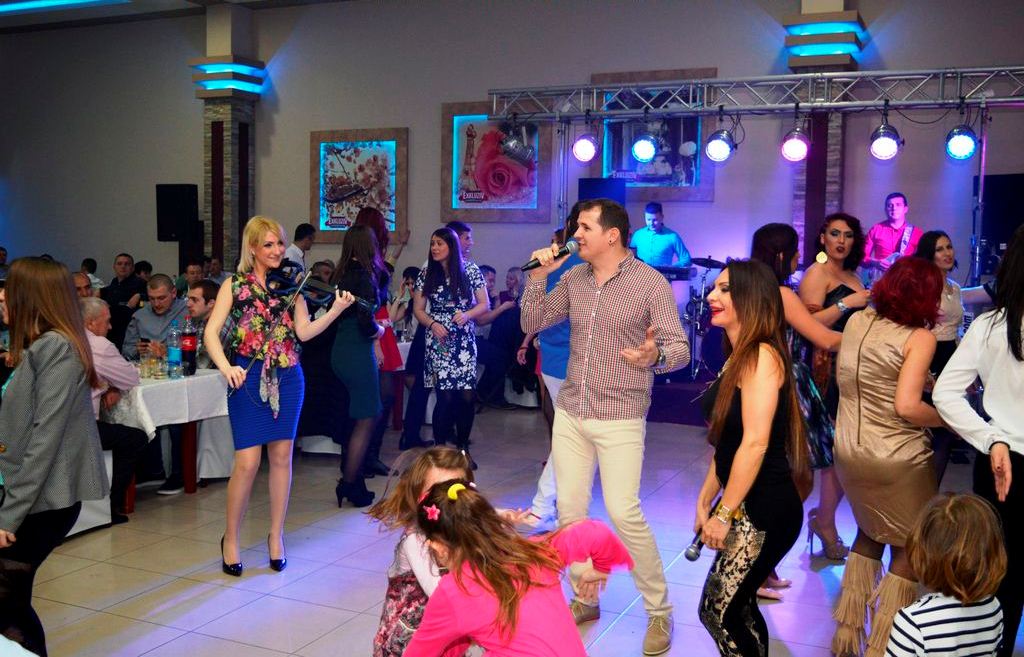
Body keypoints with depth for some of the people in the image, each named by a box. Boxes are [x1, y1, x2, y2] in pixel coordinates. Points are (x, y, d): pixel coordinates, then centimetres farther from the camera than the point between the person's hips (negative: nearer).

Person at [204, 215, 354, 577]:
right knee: (247, 462, -5)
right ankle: (231, 538, 14)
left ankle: (276, 534, 23)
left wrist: (336, 310, -16)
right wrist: (226, 368, -25)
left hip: (287, 377, 3)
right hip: (249, 378, -3)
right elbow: (211, 331, -8)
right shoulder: (234, 285, 1)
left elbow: (304, 331, -1)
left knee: (282, 455, 8)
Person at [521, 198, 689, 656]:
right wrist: (539, 275, -5)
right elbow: (532, 323, 6)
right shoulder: (572, 278, 6)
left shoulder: (650, 283, -10)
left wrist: (655, 355, -34)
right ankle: (584, 600, 27)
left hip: (620, 419, -5)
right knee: (569, 510, 8)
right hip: (570, 414, 6)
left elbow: (680, 348, -11)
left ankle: (659, 611, 7)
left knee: (624, 513, -11)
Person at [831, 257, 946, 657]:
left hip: (848, 453, 6)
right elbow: (907, 406, -24)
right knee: (907, 547, 15)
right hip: (897, 460, -6)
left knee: (870, 532, 27)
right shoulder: (919, 337, -14)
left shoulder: (857, 320, 3)